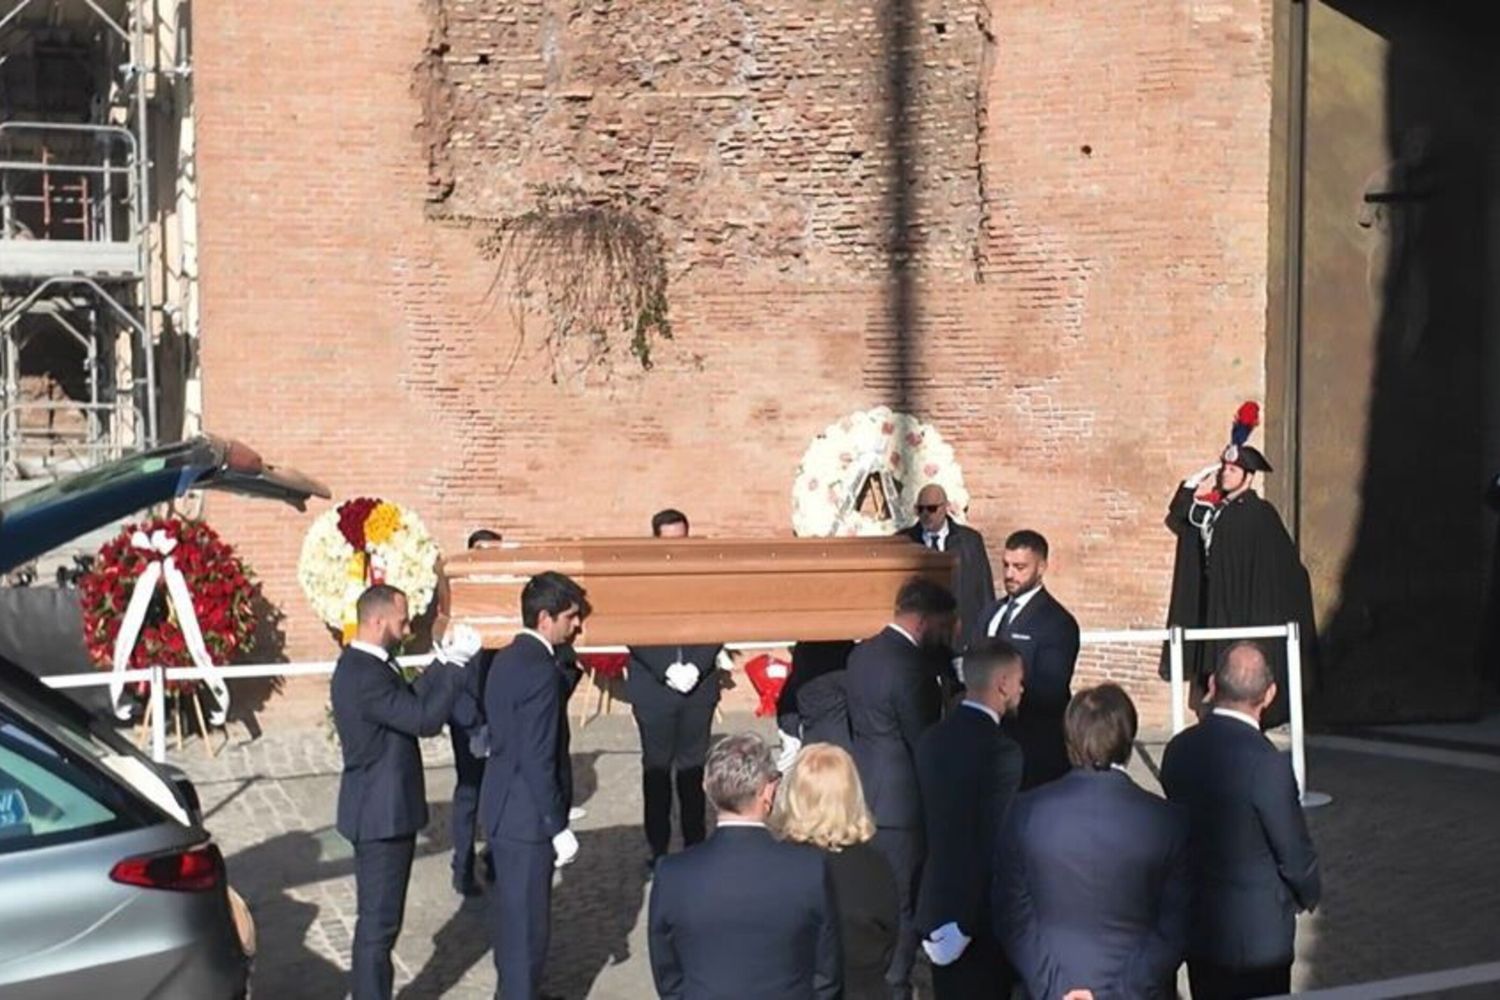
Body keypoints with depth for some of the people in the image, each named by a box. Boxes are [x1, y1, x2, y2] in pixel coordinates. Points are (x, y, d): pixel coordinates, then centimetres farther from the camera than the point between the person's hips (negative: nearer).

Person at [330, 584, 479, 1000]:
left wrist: (445, 662, 4)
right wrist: (456, 664, -19)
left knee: (380, 918, 19)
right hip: (380, 815, -11)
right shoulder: (364, 676, -25)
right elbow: (425, 719, -26)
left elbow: (410, 702, 14)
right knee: (378, 921, -1)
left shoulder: (367, 664, 8)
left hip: (384, 810, 11)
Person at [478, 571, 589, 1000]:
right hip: (527, 814, -10)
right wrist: (559, 827, -19)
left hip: (502, 805, 10)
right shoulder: (540, 671, -23)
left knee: (510, 907, 22)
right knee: (528, 917, 1)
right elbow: (538, 760, -24)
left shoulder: (507, 659, 7)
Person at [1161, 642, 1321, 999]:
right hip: (1258, 932, -6)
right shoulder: (1267, 764, -23)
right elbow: (1295, 853, -13)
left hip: (1195, 926, 6)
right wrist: (1309, 895, 7)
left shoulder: (1179, 749, -5)